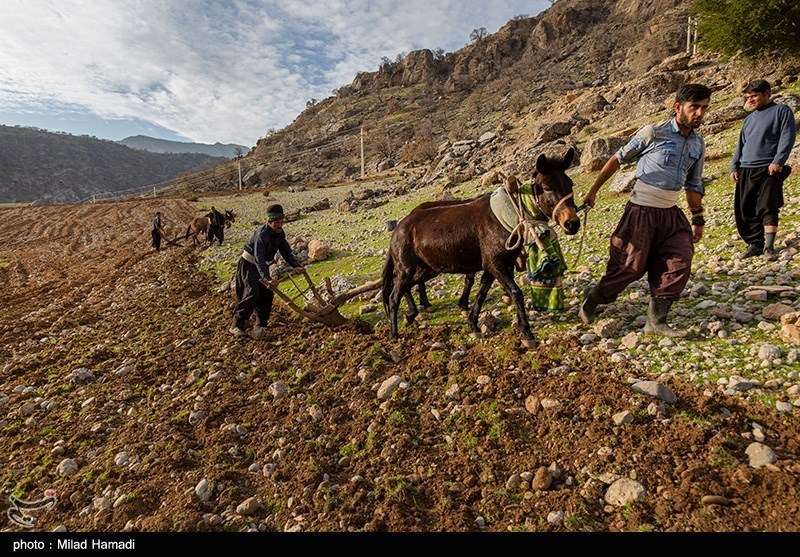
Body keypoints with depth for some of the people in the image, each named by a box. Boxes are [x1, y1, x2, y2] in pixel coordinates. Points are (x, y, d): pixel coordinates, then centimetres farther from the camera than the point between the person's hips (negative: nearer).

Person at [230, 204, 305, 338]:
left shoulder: (280, 233, -3)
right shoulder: (262, 234, -29)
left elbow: (286, 251, 3)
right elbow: (259, 259, -36)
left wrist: (296, 266, -10)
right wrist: (267, 278, -45)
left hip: (263, 265, 8)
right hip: (249, 264, -8)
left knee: (267, 294, 1)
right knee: (252, 293, -19)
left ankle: (260, 326, 10)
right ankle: (237, 326, -12)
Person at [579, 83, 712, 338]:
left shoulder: (698, 144, 11)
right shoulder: (653, 133, -9)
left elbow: (694, 186, 19)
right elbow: (618, 159, -2)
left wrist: (698, 219, 20)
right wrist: (593, 190, -2)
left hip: (671, 214, 7)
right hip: (641, 212, -6)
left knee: (680, 263, -2)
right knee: (631, 267, -4)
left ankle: (656, 320, 6)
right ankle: (593, 297, 19)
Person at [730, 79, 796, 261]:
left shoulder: (781, 110, 5)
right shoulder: (749, 119, 23)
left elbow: (787, 137, -6)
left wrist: (778, 161, -17)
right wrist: (734, 167, 11)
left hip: (769, 170, -6)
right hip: (745, 171, 6)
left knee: (767, 207, -12)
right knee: (744, 210, 2)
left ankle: (768, 247, -11)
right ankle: (755, 244, 10)